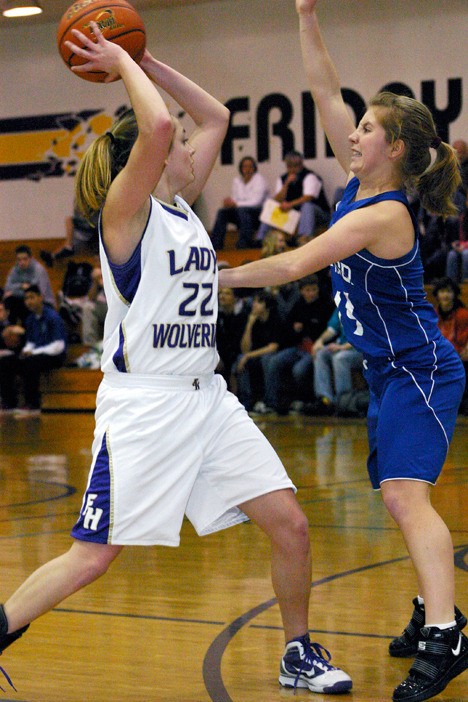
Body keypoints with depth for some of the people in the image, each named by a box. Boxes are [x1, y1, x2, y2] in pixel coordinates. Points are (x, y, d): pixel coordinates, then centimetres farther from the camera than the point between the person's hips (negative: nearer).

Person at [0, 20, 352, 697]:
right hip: (141, 405, -7)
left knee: (291, 523, 2)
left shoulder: (182, 205, 13)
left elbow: (216, 116, 21)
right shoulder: (127, 207, -8)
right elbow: (158, 127, -27)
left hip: (206, 399, 7)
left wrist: (142, 61, 15)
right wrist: (122, 65, -11)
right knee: (91, 558, -6)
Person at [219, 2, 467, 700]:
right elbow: (326, 94, 5)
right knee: (402, 500, 15)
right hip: (391, 371, 10)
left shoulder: (385, 214, -21)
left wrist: (213, 279, -17)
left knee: (405, 493, -23)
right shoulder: (361, 184, 4)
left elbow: (295, 264, -23)